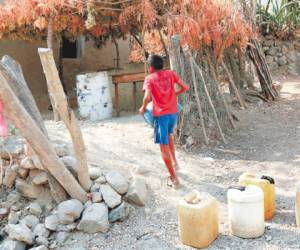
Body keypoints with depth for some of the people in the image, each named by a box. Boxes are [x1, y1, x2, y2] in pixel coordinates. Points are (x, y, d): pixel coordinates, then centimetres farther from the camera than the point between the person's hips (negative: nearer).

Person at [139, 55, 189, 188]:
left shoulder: (149, 78, -4)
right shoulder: (171, 74, 6)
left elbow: (147, 97, -16)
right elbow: (185, 87, 5)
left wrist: (143, 108, 2)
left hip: (160, 114, -4)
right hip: (173, 112, 5)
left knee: (164, 146, 2)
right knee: (169, 134, 34)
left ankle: (174, 177, 1)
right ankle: (174, 161, 30)